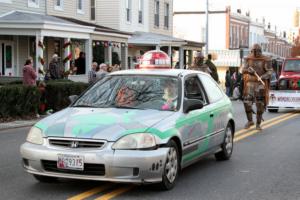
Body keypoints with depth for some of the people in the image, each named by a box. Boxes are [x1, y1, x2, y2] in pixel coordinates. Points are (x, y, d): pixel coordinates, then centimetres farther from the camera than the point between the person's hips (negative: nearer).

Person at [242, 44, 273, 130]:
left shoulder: (265, 60, -3)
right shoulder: (248, 59, 5)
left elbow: (269, 72, -8)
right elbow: (243, 70, 4)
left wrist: (263, 77, -27)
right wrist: (248, 70, -20)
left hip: (261, 84, -2)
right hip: (250, 83, 2)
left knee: (260, 105, 0)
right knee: (247, 102, -8)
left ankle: (258, 124, 10)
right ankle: (250, 121, 10)